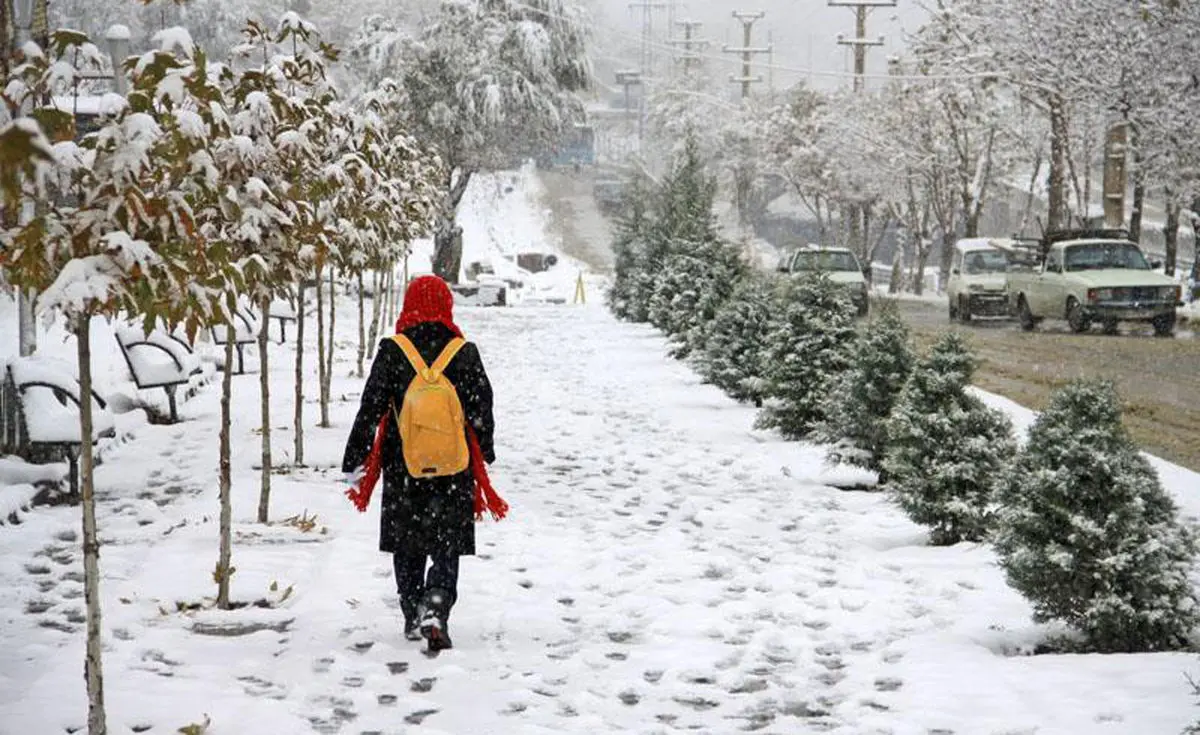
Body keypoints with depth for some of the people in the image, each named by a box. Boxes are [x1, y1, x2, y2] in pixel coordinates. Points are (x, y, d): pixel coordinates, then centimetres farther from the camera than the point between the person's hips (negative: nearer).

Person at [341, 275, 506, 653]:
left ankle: (413, 618, 22)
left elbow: (370, 410, -7)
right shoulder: (465, 353, -3)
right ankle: (435, 611, -17)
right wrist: (485, 455, 21)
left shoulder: (392, 352, -5)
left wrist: (353, 463, -2)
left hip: (402, 470, 0)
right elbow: (482, 411, 4)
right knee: (446, 549, 5)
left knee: (407, 549, 16)